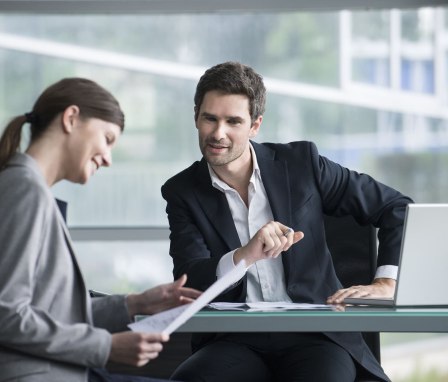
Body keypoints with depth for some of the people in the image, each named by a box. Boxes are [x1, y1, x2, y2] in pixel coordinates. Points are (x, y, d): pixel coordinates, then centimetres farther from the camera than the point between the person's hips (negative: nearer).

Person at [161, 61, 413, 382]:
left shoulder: (300, 162, 6)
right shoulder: (182, 192, 7)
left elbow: (397, 208, 12)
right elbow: (190, 282, -7)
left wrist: (385, 285, 0)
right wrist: (245, 256, -26)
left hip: (314, 335, -1)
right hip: (235, 342, 1)